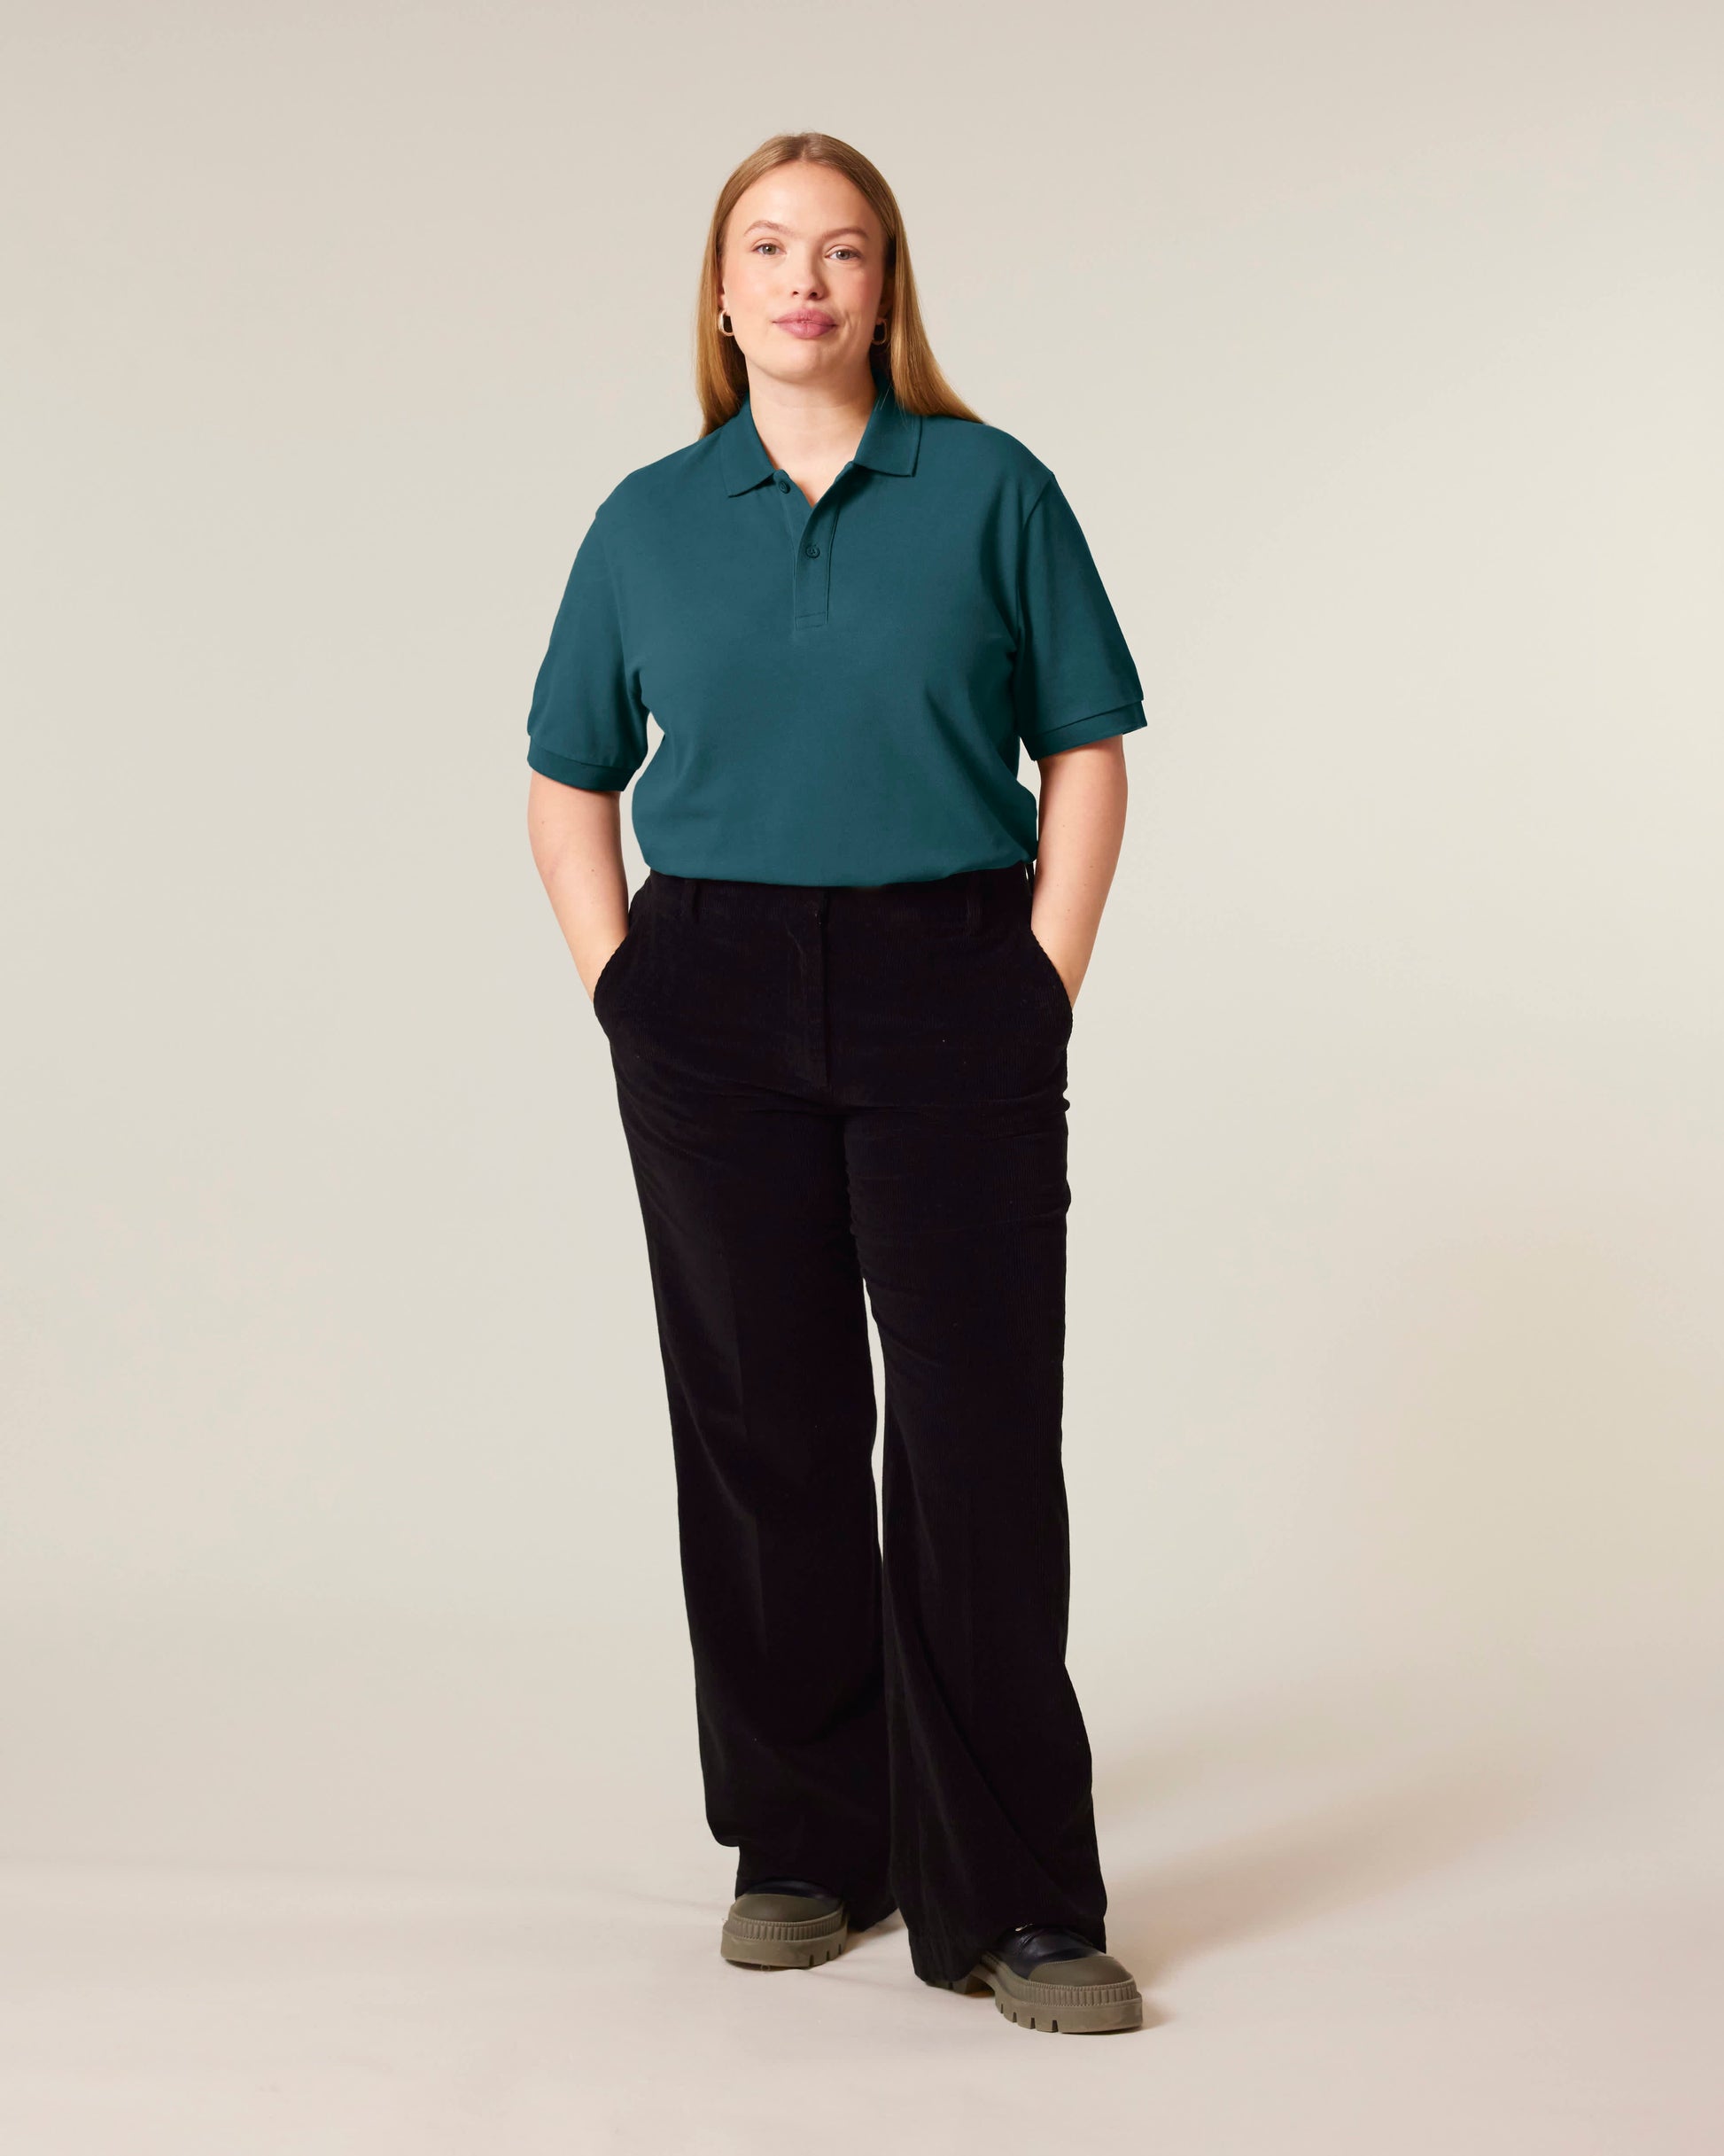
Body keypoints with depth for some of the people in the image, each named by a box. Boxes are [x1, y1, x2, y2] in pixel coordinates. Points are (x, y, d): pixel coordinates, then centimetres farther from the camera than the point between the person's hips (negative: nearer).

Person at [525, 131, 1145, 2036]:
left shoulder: (990, 491, 3)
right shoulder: (648, 522, 9)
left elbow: (1088, 753, 3)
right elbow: (568, 782, 15)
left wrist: (1042, 992, -5)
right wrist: (621, 993, 3)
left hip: (950, 988, -2)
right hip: (714, 1004, 2)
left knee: (983, 1432, -5)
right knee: (764, 1427, 7)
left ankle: (1015, 1900, 3)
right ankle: (805, 1846, 22)